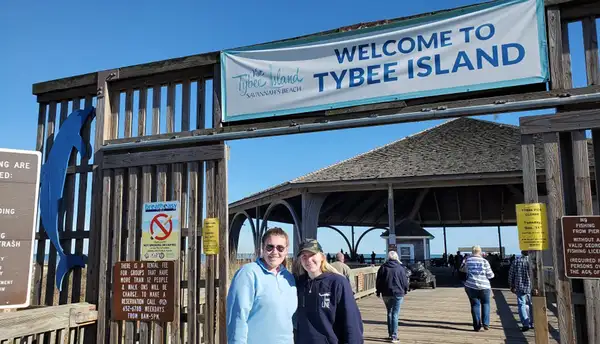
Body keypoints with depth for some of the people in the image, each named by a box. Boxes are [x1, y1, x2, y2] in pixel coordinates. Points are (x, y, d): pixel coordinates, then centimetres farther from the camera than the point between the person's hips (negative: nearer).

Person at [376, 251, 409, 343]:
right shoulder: (400, 268, -5)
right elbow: (405, 280, 0)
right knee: (395, 314, 1)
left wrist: (378, 292, 12)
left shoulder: (383, 267, -1)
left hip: (386, 294, 2)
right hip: (398, 294, -2)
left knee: (389, 313, 17)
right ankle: (394, 336, -2)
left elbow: (378, 281, 2)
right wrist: (405, 290, 17)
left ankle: (390, 334, 19)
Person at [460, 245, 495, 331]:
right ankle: (486, 324, 7)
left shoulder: (467, 260, 0)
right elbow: (490, 275, -2)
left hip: (471, 286, 1)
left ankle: (477, 326, 5)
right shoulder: (484, 261, -5)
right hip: (484, 286, -1)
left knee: (475, 304, 6)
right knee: (485, 304, 15)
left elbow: (462, 269, 15)